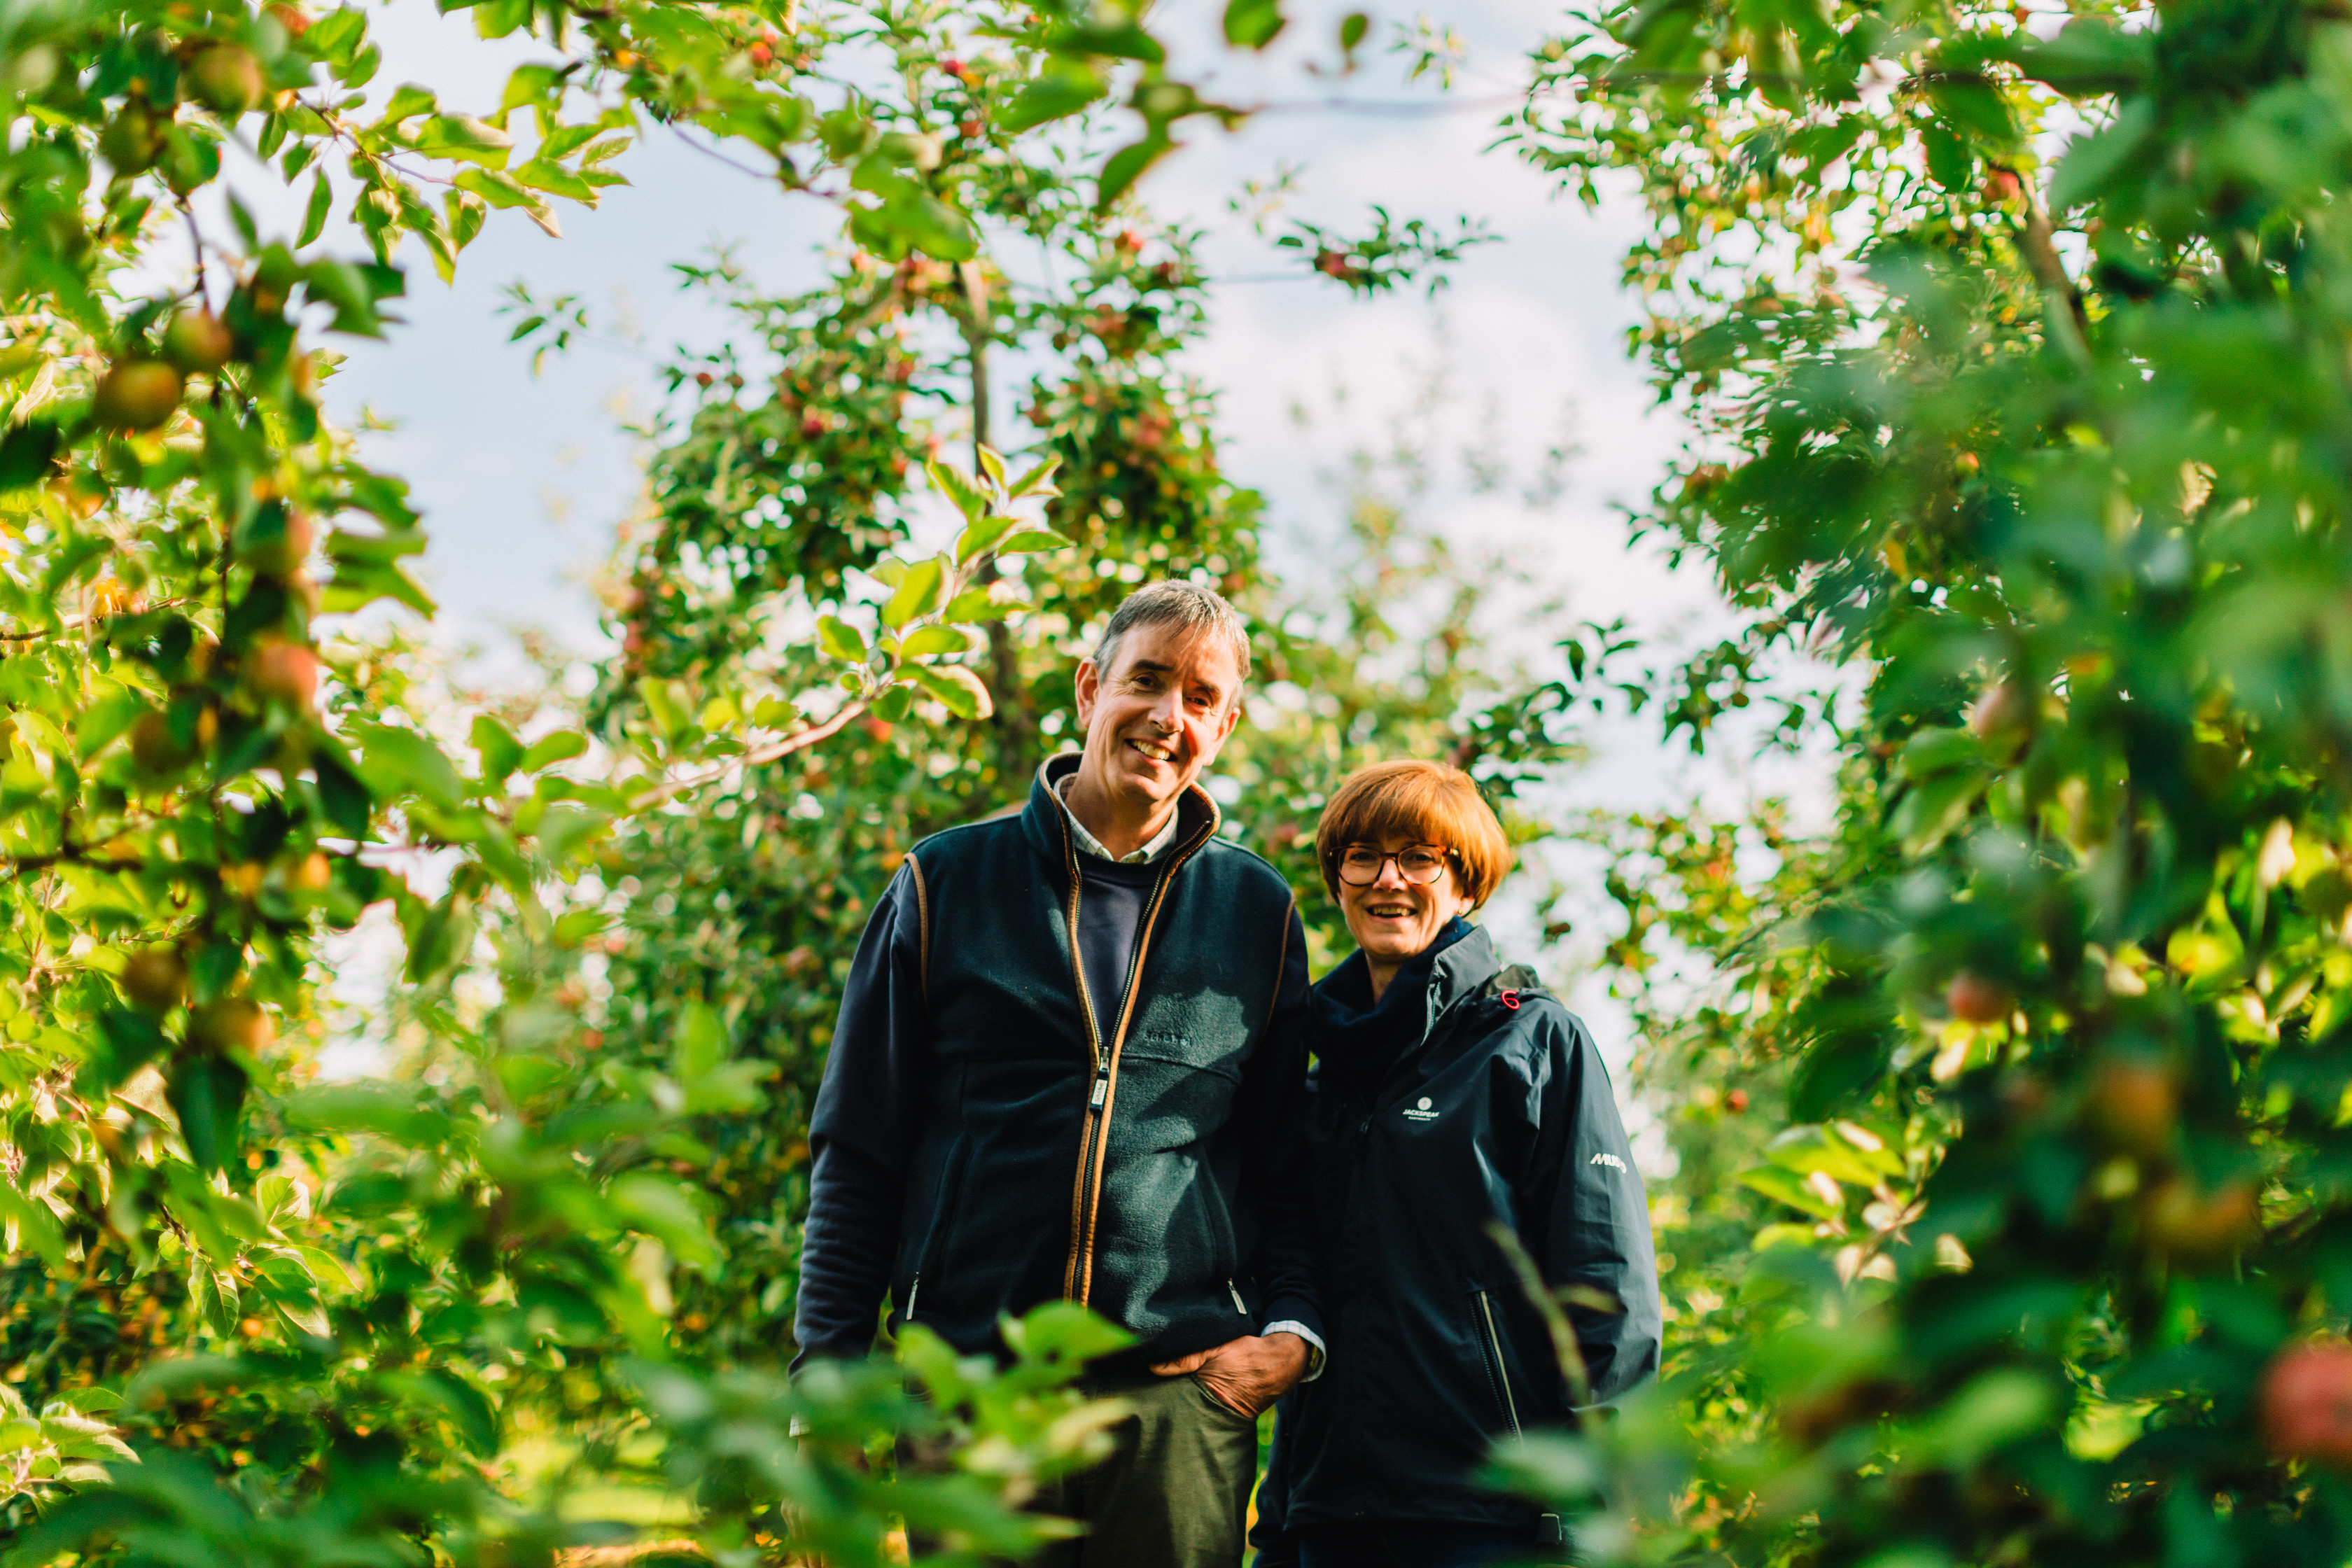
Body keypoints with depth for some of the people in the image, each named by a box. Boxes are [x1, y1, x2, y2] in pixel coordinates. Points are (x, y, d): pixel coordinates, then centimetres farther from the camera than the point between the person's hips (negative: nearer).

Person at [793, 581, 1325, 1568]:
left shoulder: (1257, 912, 12)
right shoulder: (947, 884, 7)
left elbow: (1288, 1168, 17)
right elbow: (857, 1150, 8)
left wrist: (1292, 1331, 1)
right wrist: (830, 1378, 1)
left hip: (1180, 1396, 1)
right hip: (966, 1391, -1)